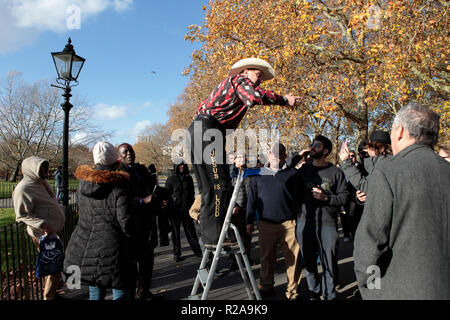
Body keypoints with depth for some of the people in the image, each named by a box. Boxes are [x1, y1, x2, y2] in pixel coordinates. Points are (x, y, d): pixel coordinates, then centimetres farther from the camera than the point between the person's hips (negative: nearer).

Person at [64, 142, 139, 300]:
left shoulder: (83, 182, 3)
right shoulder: (119, 186, -17)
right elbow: (126, 222, -19)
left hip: (84, 248, 6)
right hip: (112, 251, -6)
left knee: (95, 292, 21)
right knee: (121, 292, 8)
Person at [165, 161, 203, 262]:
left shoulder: (189, 178, 9)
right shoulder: (171, 179, -1)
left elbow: (192, 193, 18)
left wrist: (190, 205, 10)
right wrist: (169, 206, -7)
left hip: (186, 210, 2)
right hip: (174, 210, -2)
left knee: (190, 231, 5)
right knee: (175, 232, 5)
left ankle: (197, 250, 16)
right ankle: (176, 254, 15)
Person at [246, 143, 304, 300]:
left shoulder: (293, 174, 4)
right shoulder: (258, 175, 11)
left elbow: (300, 198, 3)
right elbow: (252, 199, 13)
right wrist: (249, 221, 10)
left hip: (289, 224, -2)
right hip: (266, 224, 2)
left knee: (293, 258, 1)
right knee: (266, 257, 11)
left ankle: (292, 290, 16)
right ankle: (266, 287, 28)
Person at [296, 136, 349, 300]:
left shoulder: (335, 172, -1)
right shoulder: (304, 169, 10)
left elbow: (344, 197, -4)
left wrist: (326, 197, -15)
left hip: (328, 224, -3)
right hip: (305, 222, 3)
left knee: (329, 262, 2)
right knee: (309, 261, 13)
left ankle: (330, 294, 21)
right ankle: (314, 292, 30)